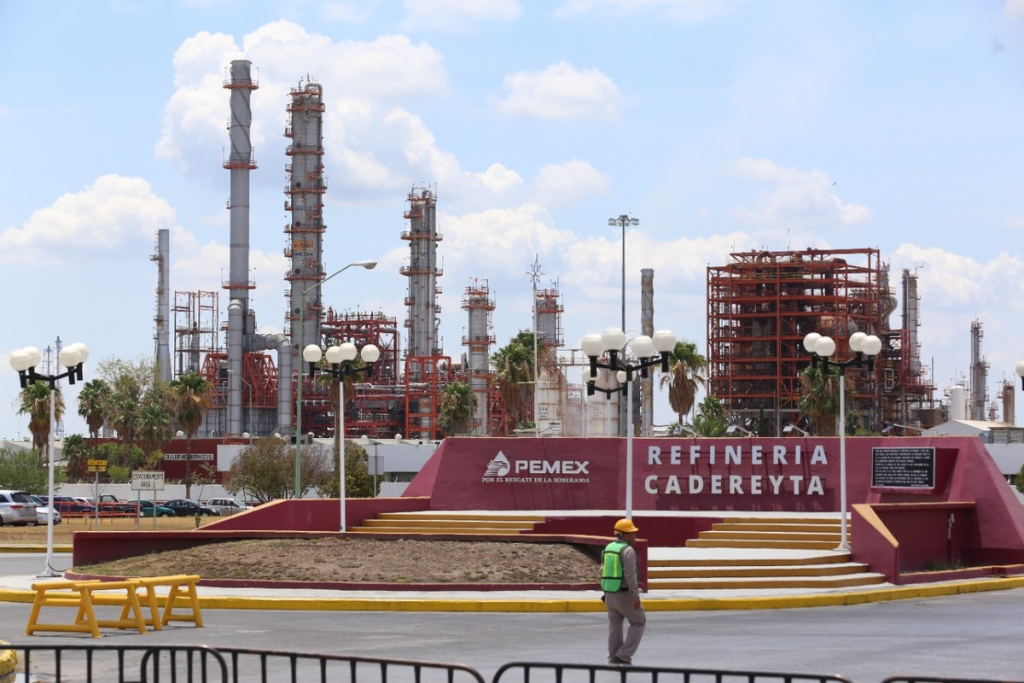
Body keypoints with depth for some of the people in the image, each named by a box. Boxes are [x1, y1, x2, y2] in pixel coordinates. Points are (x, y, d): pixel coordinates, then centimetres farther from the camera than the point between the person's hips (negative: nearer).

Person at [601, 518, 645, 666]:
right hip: (625, 595, -7)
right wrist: (636, 596, -17)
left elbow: (604, 572, 12)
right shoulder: (628, 551, -17)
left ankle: (614, 659, 18)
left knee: (615, 625, 17)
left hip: (610, 593, 7)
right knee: (639, 622, 8)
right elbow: (630, 575, -23)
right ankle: (624, 655, 3)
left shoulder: (608, 548, 7)